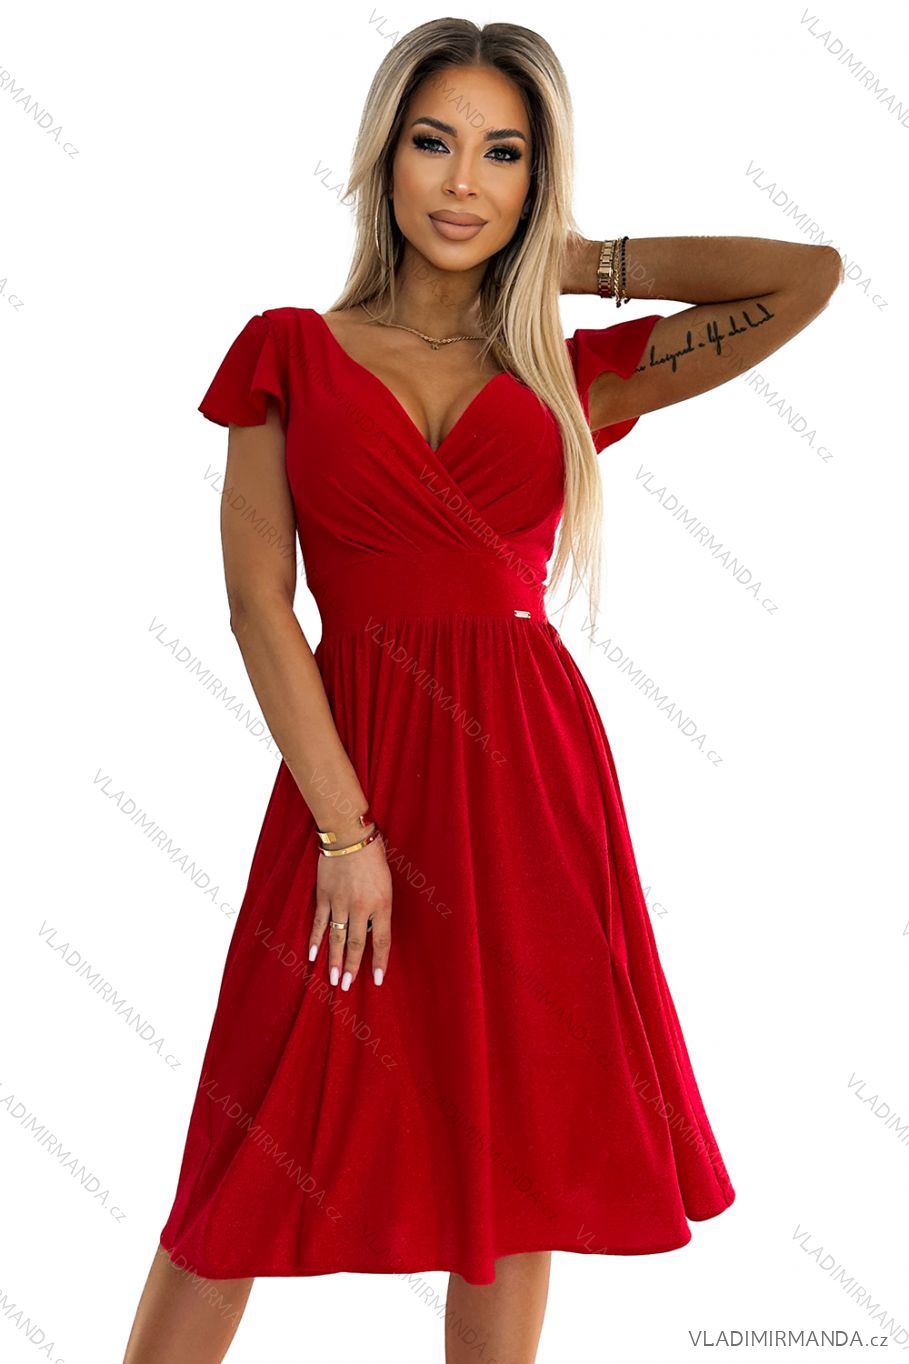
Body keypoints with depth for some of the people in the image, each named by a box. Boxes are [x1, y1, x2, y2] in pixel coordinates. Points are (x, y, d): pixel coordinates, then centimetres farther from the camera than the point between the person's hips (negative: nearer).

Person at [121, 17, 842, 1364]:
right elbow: (258, 601, -1)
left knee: (515, 1163, 9)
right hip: (350, 762, -1)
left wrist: (581, 261, 9)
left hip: (531, 771, 2)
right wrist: (345, 828, -9)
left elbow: (812, 275, 4)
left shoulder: (573, 373, 9)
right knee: (262, 1164, 4)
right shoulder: (291, 350, 6)